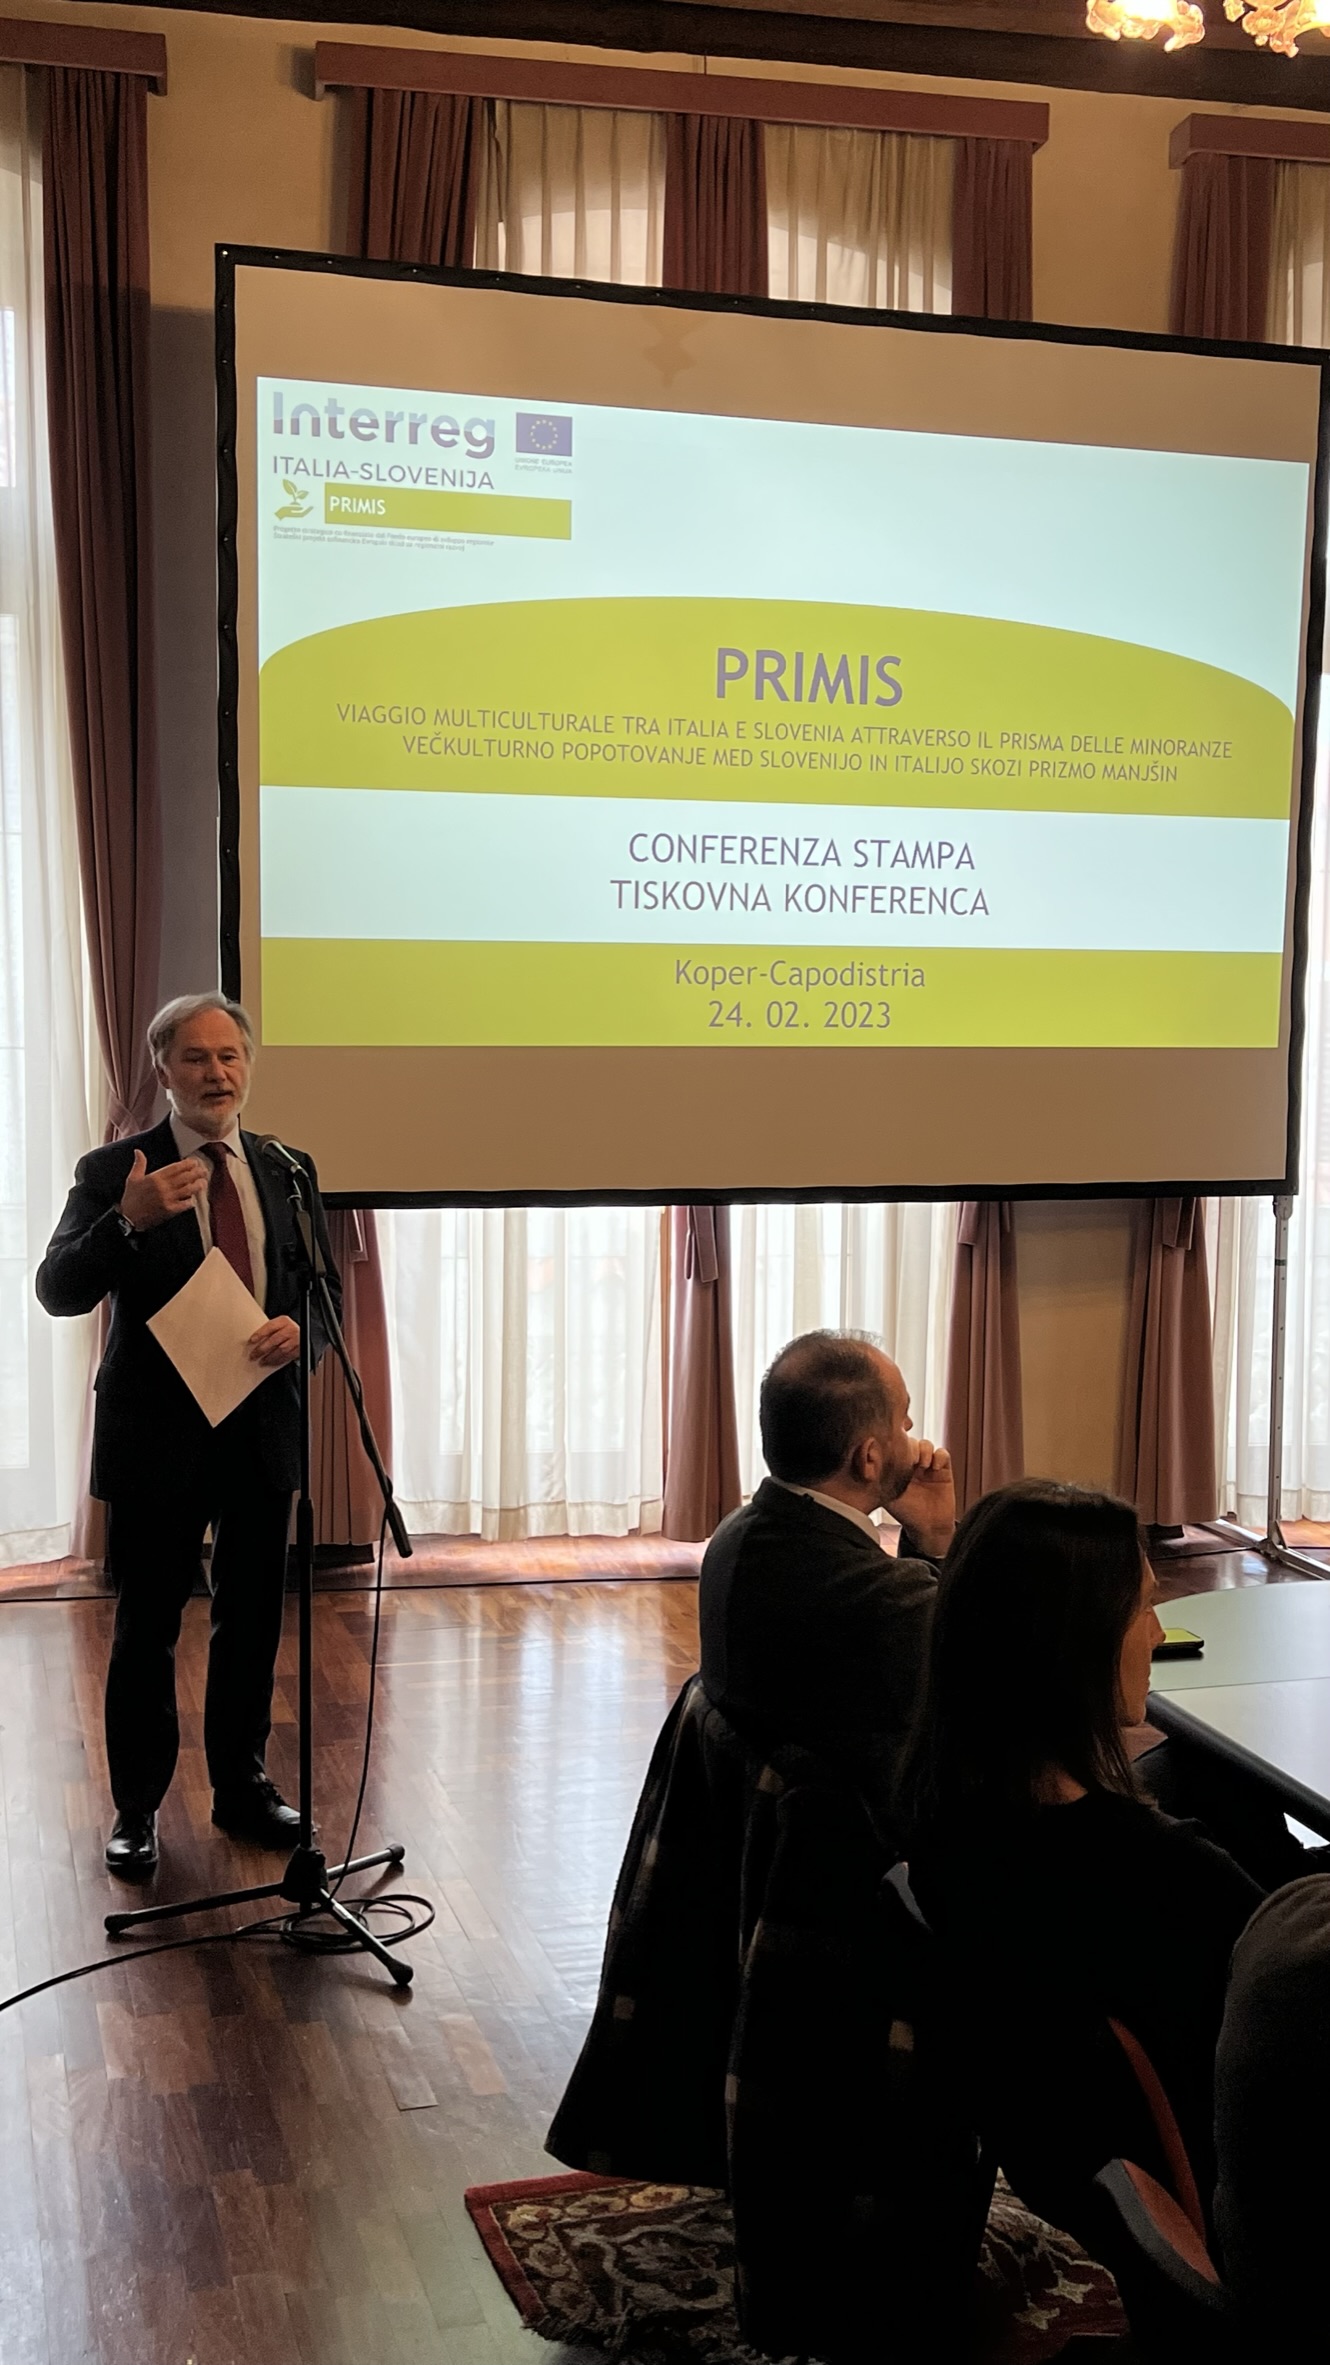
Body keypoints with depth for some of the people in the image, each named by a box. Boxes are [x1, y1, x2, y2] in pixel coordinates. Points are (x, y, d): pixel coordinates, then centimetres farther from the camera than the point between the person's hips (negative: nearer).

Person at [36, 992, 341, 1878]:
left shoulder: (288, 1170, 7)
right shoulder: (117, 1172, -5)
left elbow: (329, 1290, 11)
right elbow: (58, 1290, -14)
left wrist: (299, 1328, -12)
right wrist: (128, 1222, -31)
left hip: (262, 1429, 4)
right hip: (159, 1435, -4)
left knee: (254, 1622, 14)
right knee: (147, 1629, 5)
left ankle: (243, 1785, 30)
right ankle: (137, 1808, 19)